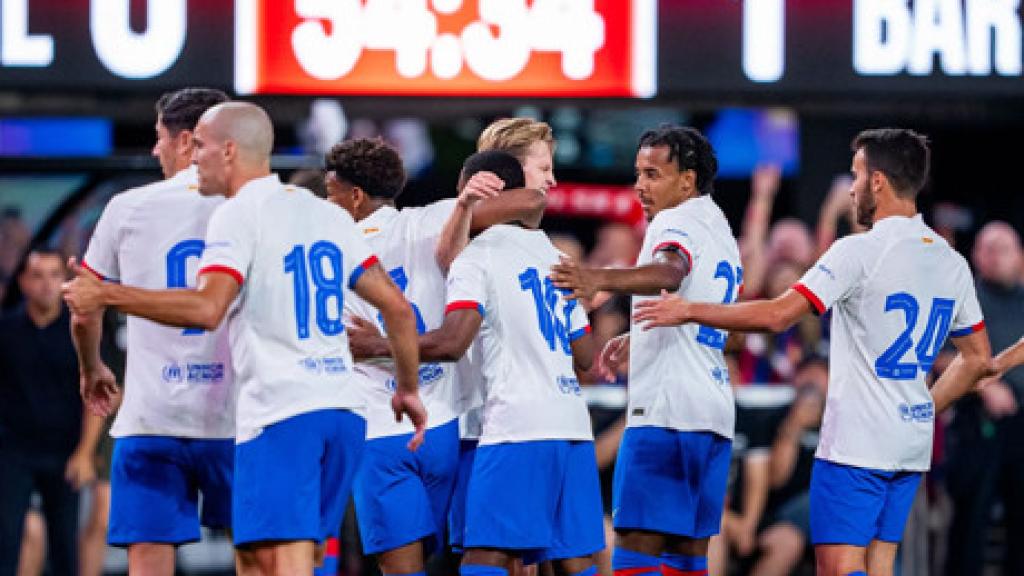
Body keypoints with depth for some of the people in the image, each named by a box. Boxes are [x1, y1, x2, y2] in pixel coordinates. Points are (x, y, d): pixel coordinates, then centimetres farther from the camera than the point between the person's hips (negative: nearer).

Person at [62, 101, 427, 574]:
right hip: (344, 408, 8)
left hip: (279, 414, -8)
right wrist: (407, 388, 27)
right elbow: (398, 307, 16)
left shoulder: (237, 215, -6)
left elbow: (207, 309, -21)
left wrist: (106, 296, -15)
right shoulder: (328, 215, 17)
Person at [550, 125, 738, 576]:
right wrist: (635, 339, 45)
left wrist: (600, 279, -46)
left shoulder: (677, 221, -7)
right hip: (714, 413, 9)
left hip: (664, 410, -9)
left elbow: (669, 272, -30)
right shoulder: (721, 229, 22)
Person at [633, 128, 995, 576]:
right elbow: (979, 360, 17)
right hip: (912, 445, 7)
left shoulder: (859, 251, -13)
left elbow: (778, 315, -17)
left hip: (856, 446, -7)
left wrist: (688, 311, -8)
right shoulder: (953, 265, 9)